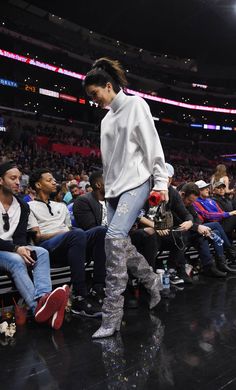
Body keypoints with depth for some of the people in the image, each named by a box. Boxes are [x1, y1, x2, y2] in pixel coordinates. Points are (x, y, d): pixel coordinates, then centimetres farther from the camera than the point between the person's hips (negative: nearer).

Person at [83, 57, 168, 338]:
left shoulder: (135, 104, 1)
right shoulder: (106, 119, 20)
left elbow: (152, 145, -6)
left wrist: (161, 182, -12)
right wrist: (108, 188, 13)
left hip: (135, 183, -8)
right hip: (113, 188, 8)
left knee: (114, 238, -22)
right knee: (121, 244, 5)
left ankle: (112, 315, -15)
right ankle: (154, 284, 28)